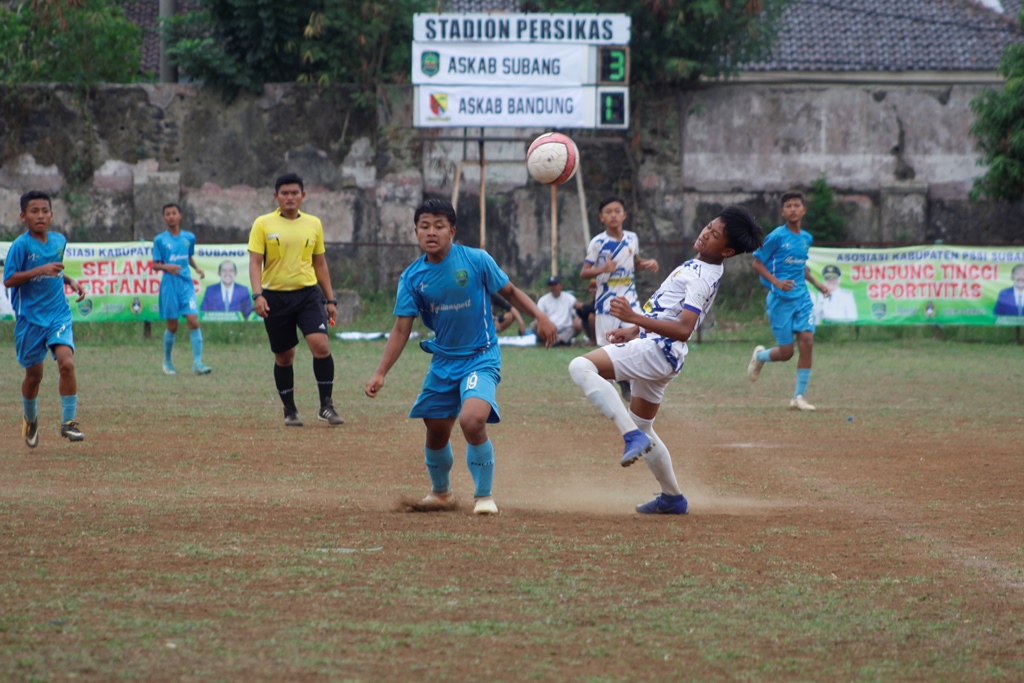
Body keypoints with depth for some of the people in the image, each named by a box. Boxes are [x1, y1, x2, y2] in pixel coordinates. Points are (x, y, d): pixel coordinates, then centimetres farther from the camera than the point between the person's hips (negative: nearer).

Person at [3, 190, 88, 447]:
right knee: (34, 374, 8)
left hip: (58, 314, 3)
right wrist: (40, 270, -26)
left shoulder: (59, 240, 5)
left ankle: (69, 422, -10)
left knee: (66, 363, -17)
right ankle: (30, 420, 35)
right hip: (30, 317, -3)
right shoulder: (21, 245, -12)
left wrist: (70, 281, 8)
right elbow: (9, 280, -18)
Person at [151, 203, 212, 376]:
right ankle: (167, 361, 22)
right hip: (169, 285, -2)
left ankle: (197, 363, -12)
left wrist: (197, 268, 4)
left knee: (193, 321, -11)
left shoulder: (189, 237, 7)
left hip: (186, 285, 2)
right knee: (172, 326, 3)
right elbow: (155, 265, 2)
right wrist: (167, 267, -18)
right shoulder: (160, 240, 0)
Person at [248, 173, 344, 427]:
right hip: (275, 297, -1)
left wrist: (331, 300, 13)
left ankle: (326, 406, -8)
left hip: (308, 294, 1)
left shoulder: (313, 224, 8)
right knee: (284, 356, 6)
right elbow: (255, 262, -5)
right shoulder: (263, 224, 0)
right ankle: (289, 410, 21)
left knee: (321, 344, -17)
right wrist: (258, 295, -19)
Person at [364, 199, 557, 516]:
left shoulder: (477, 260, -11)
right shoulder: (412, 277, -3)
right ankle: (441, 493, 42)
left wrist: (539, 315, -13)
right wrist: (380, 374, -10)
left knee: (472, 420, -26)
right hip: (443, 361, 4)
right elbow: (401, 328, -2)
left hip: (481, 357, -4)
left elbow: (510, 291, 2)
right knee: (436, 431, 13)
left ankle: (484, 496, -7)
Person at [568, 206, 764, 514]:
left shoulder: (701, 278, -17)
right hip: (658, 353, 10)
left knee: (581, 367, -25)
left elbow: (683, 329, -28)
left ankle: (632, 436, -29)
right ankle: (672, 498, 29)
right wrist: (633, 330, 21)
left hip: (657, 351, -10)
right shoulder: (697, 267, 14)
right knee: (643, 428, 22)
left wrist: (635, 318, -33)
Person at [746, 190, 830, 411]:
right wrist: (776, 282, -21)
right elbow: (757, 264, -7)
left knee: (807, 342, -11)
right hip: (780, 299, -5)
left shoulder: (806, 238, 10)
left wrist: (816, 283, 14)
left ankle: (799, 396, -3)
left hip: (802, 297, 5)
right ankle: (760, 356, 34)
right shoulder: (777, 237, -9)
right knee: (786, 352, -3)